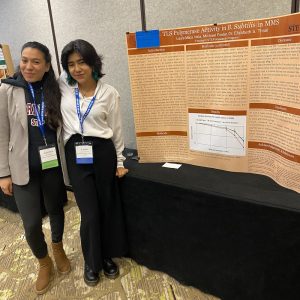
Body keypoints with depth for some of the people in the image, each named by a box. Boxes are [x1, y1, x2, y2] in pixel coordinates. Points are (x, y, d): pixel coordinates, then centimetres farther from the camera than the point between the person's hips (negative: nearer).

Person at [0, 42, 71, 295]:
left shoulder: (55, 91, 0)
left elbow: (63, 127, 6)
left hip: (53, 165, 2)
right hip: (24, 169, -2)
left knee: (56, 210, 17)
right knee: (32, 223, 1)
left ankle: (58, 249, 46)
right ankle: (44, 263, 31)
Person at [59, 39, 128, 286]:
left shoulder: (109, 93, -2)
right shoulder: (64, 86, 1)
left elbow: (116, 129, 3)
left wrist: (119, 161, 5)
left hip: (102, 152, 0)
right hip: (75, 155, 1)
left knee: (108, 207, 12)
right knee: (90, 213, 4)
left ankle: (107, 256, 36)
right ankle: (92, 262, 29)